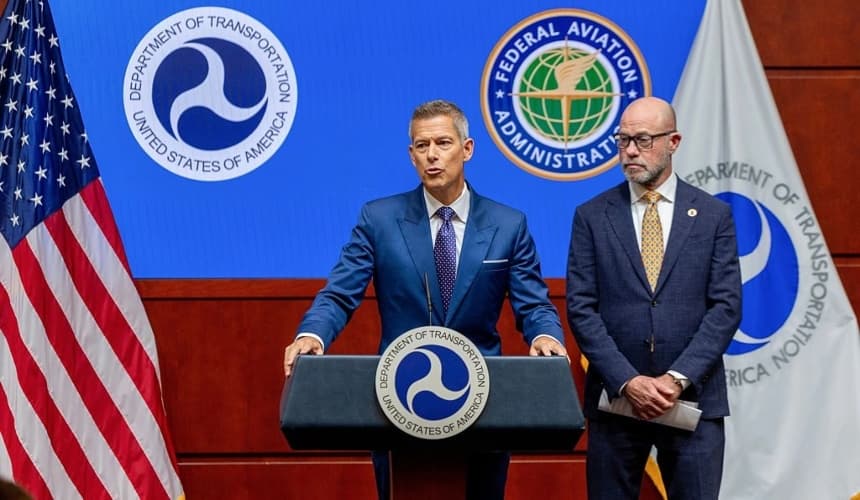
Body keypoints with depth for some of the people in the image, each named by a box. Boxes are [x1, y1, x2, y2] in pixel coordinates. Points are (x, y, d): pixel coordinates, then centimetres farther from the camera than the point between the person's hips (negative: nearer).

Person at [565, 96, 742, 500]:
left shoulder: (713, 215, 5)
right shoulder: (592, 216, 5)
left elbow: (726, 306, -1)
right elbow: (581, 308, -1)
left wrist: (678, 379, -12)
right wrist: (626, 381, -11)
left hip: (694, 397, 0)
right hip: (614, 397, 1)